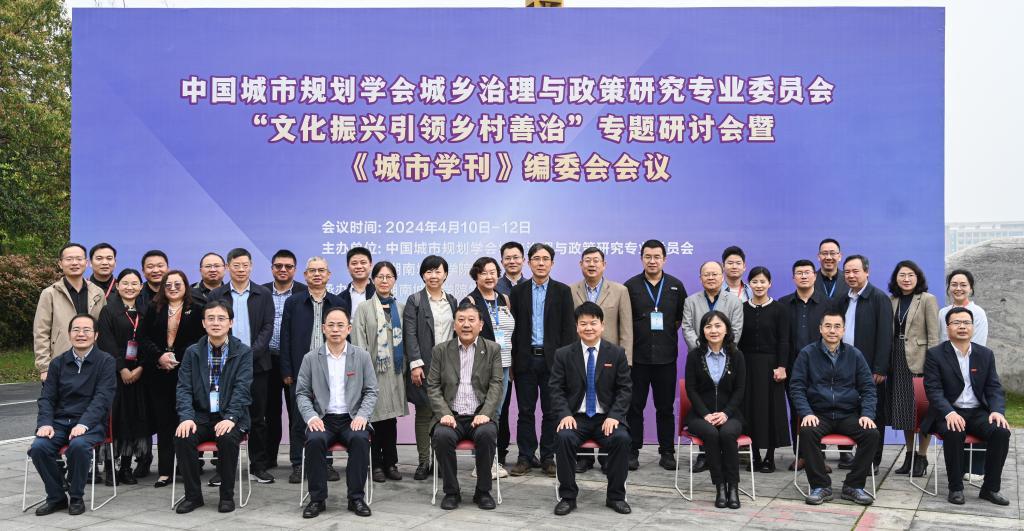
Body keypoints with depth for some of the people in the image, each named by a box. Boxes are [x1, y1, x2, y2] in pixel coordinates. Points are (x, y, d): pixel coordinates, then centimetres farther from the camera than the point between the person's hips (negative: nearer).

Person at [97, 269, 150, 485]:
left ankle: (127, 465, 8)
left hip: (138, 372, 4)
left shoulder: (145, 312, 11)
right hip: (115, 372, -3)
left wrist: (140, 368, -7)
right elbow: (106, 342, -8)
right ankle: (111, 465, 0)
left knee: (135, 416, 2)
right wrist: (122, 369, -13)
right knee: (116, 416, -5)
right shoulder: (108, 310, 0)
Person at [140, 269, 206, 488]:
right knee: (163, 421, 2)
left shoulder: (196, 310, 3)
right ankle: (165, 471, 3)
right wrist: (160, 356, -10)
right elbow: (144, 337, 5)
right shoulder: (153, 308, 11)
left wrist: (177, 358, -11)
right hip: (158, 373, 2)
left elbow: (199, 340, -2)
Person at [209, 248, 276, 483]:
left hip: (256, 364, 0)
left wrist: (251, 353, -12)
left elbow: (268, 327, 0)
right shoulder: (216, 295, 7)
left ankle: (259, 465, 12)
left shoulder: (263, 294, 6)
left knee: (257, 417, 5)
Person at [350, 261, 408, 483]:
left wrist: (406, 367, 7)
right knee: (375, 417, -2)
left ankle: (390, 463, 15)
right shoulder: (364, 308, 1)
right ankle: (376, 465, 8)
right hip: (373, 370, -3)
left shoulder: (400, 308, 12)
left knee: (391, 417, 7)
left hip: (395, 371, 3)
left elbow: (405, 339, 12)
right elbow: (358, 342, -3)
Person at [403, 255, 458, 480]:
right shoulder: (415, 301, 2)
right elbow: (410, 334, -5)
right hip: (425, 366, -3)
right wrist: (415, 364, -13)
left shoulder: (452, 301, 15)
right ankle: (423, 462, 8)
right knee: (424, 413, 1)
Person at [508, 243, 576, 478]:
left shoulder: (562, 291, 3)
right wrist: (512, 360, -1)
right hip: (525, 359, 1)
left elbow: (568, 328, 1)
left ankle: (548, 458, 13)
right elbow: (513, 327, 5)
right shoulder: (518, 292, 6)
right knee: (525, 411, 5)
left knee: (551, 411, 4)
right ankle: (526, 457, 13)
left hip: (552, 359, -1)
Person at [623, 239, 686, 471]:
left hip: (666, 356, 1)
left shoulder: (676, 286, 6)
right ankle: (632, 451, 11)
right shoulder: (630, 286, 2)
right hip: (637, 355, -1)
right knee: (634, 406, 3)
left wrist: (667, 333, 6)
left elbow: (682, 317, 12)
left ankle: (667, 452, 14)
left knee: (665, 407, 6)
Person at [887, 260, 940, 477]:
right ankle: (909, 455, 20)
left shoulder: (927, 300, -5)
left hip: (919, 360, -5)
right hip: (898, 361, 5)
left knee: (921, 409, 0)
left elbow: (933, 335, -8)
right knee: (904, 408, 10)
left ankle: (922, 457, 9)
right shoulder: (892, 300, 10)